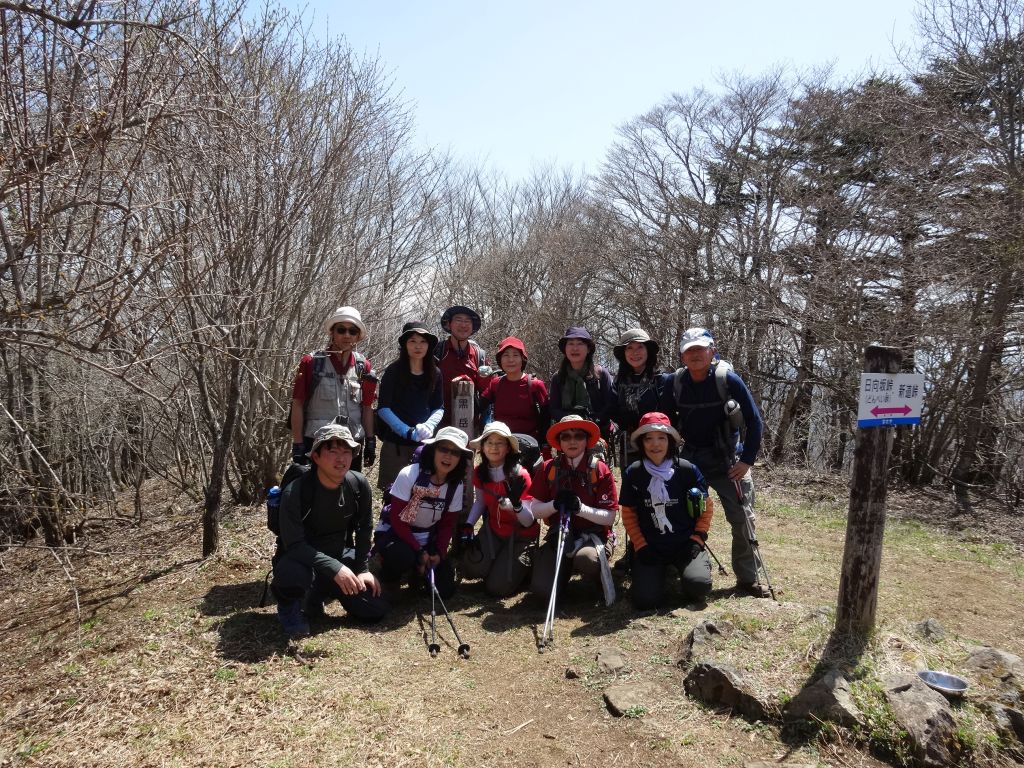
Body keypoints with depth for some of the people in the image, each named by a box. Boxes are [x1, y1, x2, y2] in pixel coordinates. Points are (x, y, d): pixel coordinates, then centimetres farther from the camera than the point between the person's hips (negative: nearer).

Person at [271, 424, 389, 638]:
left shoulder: (359, 484, -11)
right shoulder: (295, 492, -25)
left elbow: (364, 529, 4)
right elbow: (294, 545, -27)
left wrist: (362, 569, -1)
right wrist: (335, 569, -36)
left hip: (339, 556, 5)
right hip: (300, 558, -5)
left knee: (376, 609, -5)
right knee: (293, 574, -40)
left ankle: (318, 594, 19)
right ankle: (289, 605, -2)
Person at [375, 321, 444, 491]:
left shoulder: (435, 374, 6)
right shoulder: (393, 371, -3)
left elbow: (439, 408, 8)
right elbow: (383, 408, -7)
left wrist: (428, 426, -13)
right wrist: (408, 431, -17)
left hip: (425, 443, 3)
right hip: (396, 443, -2)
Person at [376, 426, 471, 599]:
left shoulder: (456, 486, -5)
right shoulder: (409, 475, -20)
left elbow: (447, 525, 3)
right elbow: (396, 518, -17)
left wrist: (438, 552, -13)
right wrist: (418, 551, -20)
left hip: (428, 540, 4)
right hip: (398, 535, -4)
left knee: (444, 588, -10)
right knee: (403, 557, -36)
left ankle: (418, 568, 20)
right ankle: (388, 567, 0)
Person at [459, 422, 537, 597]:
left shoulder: (521, 476, -22)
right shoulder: (479, 473, -7)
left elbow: (528, 521, -22)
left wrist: (516, 503, -42)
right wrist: (468, 525, -2)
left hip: (520, 536, -4)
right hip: (493, 530, 4)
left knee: (497, 587, -15)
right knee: (472, 569, -19)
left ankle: (527, 560, 13)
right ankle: (500, 561, 13)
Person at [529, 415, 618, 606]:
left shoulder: (600, 470, -6)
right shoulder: (548, 468, 1)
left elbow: (609, 518, -9)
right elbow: (535, 511, 1)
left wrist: (580, 508, -25)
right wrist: (555, 505, -20)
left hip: (594, 534, -3)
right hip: (559, 534, 3)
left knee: (586, 558, -39)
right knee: (541, 589, -16)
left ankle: (601, 575, -1)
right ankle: (568, 567, 18)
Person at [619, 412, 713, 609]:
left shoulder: (687, 470, -7)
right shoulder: (632, 473, -4)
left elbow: (706, 506, 5)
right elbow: (628, 513, 5)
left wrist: (698, 539, -4)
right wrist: (641, 546, -3)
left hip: (686, 544, 0)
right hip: (651, 548, 1)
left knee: (698, 586, -25)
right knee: (644, 600, -16)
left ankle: (701, 562, 12)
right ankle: (660, 571, 18)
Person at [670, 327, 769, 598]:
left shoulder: (728, 380, -14)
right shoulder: (676, 382, -5)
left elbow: (754, 421, -9)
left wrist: (747, 460, -12)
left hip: (728, 461, -2)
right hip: (690, 459, 2)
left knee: (743, 520, -1)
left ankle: (747, 579, 14)